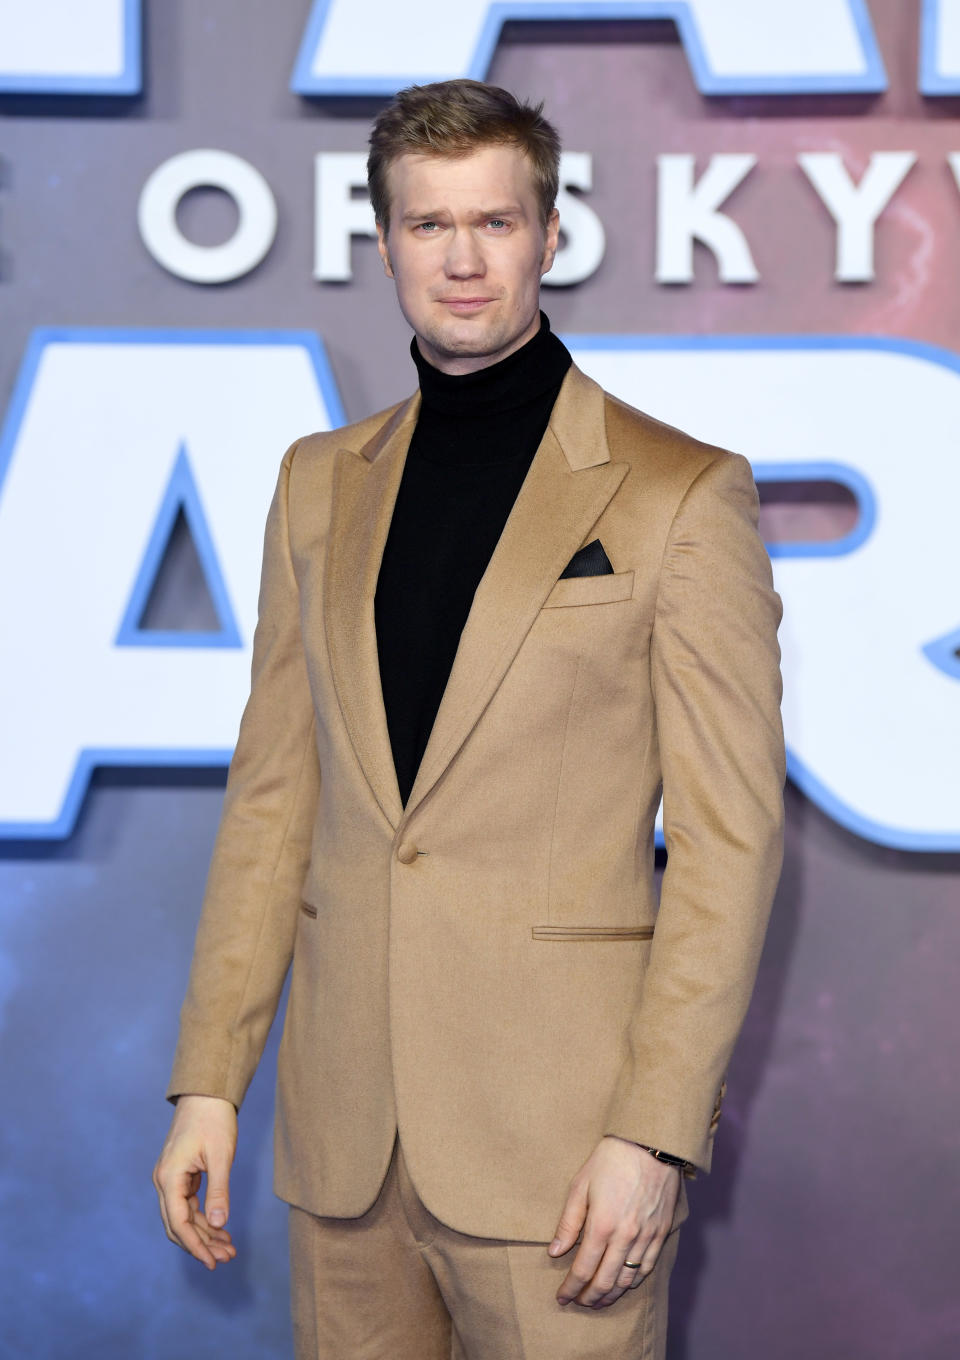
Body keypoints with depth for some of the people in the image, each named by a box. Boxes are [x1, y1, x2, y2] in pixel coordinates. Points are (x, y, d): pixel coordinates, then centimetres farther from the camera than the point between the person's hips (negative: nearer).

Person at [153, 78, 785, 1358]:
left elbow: (731, 835, -7)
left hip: (560, 1133, -4)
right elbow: (272, 795, 12)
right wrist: (207, 1081, 7)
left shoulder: (682, 492, -4)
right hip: (346, 1126, 4)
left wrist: (656, 1131, -13)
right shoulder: (320, 484, 11)